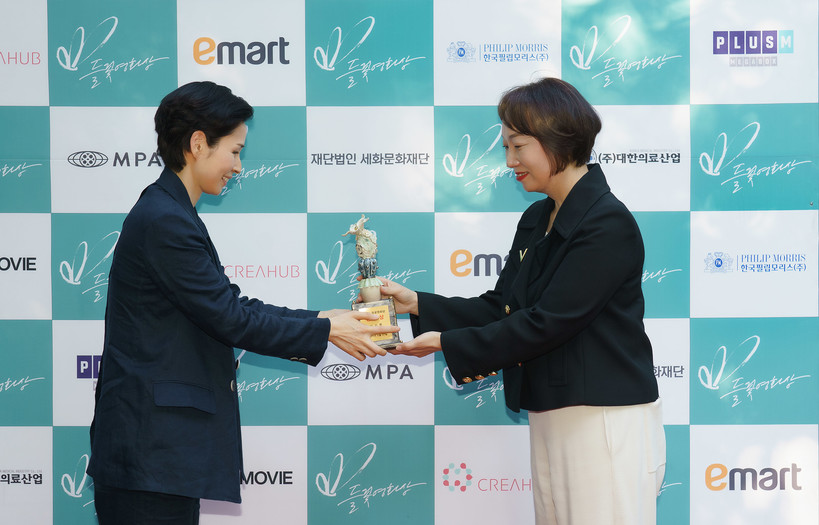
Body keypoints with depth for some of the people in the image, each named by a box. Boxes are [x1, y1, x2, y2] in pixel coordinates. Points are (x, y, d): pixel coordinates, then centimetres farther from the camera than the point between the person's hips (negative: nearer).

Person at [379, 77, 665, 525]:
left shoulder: (608, 224, -16)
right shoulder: (536, 220, 13)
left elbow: (545, 324, -19)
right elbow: (500, 307, 13)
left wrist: (446, 344, -15)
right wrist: (416, 303, 3)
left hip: (607, 421, -8)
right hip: (550, 419, 9)